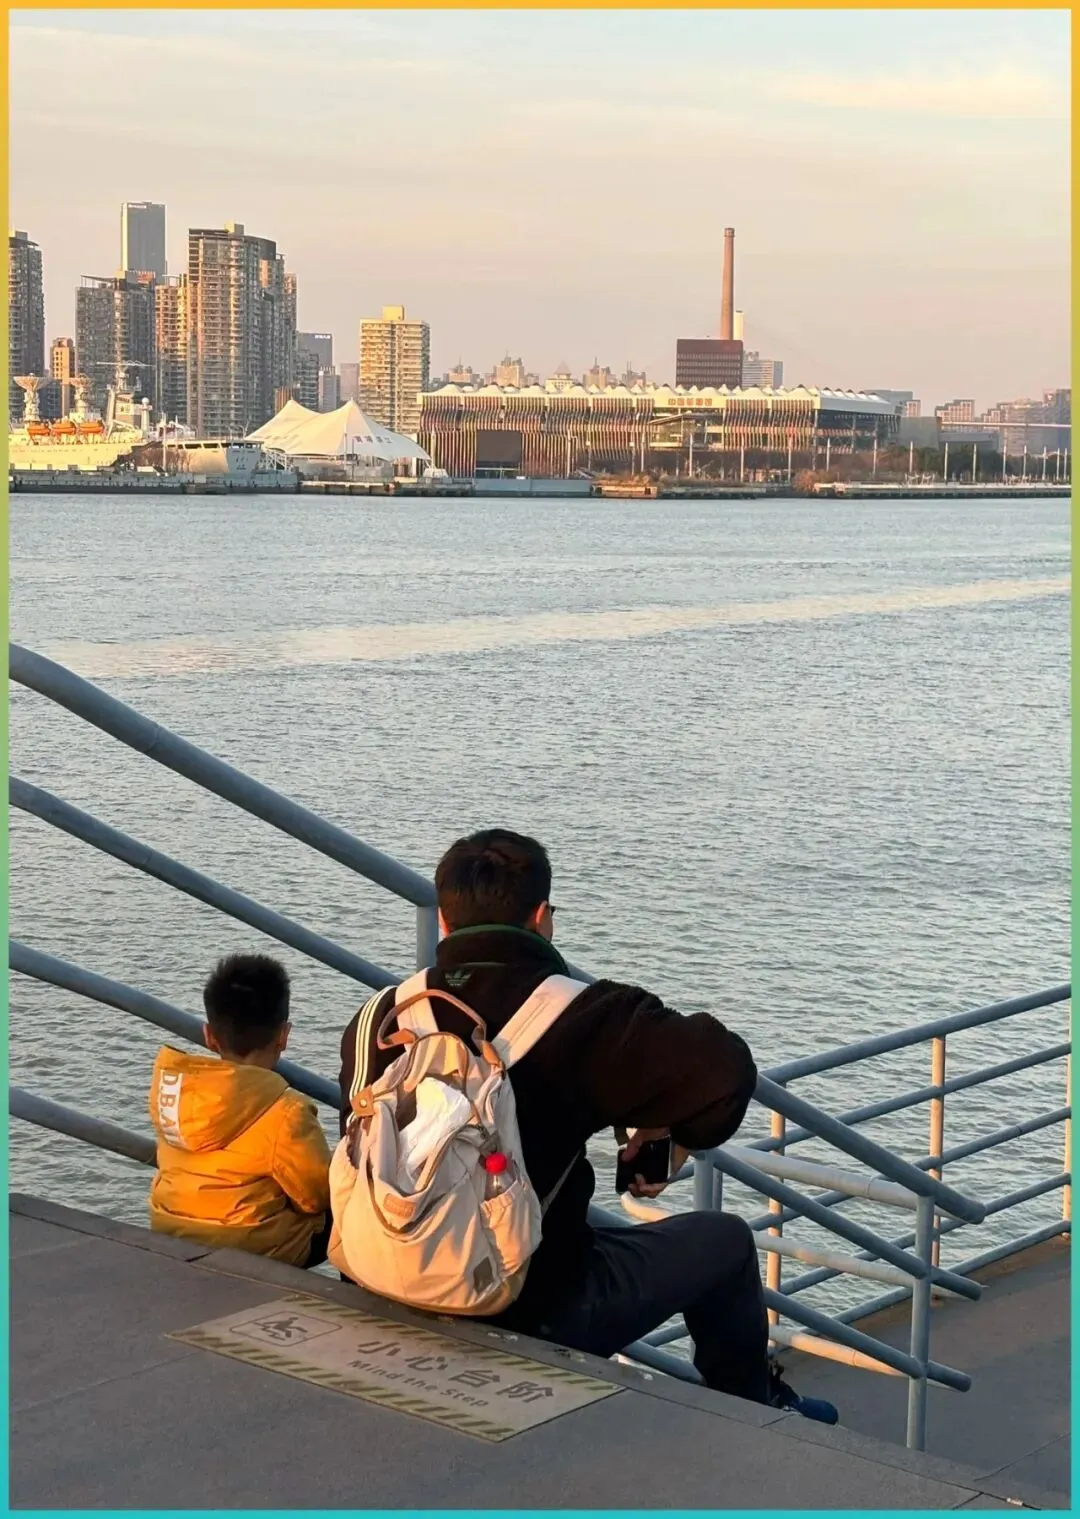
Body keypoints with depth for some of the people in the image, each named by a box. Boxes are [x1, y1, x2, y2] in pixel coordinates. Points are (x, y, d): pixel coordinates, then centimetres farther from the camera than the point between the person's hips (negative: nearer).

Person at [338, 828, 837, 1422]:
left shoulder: (378, 1015, 1)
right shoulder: (572, 1015, -16)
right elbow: (723, 1069, -22)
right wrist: (678, 1134, -2)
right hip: (535, 1316, -6)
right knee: (724, 1239, 18)